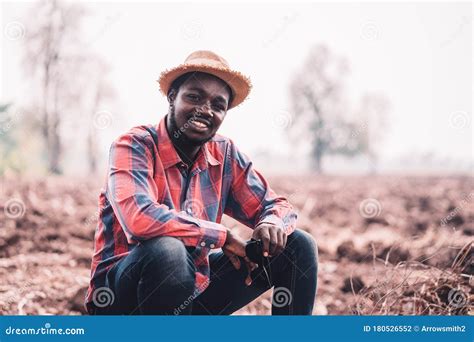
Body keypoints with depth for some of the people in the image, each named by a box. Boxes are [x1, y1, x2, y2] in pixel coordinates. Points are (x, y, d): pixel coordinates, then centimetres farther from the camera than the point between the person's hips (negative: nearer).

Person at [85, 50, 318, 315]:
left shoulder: (225, 156, 2)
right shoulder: (135, 147, -16)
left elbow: (277, 205, 7)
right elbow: (139, 218, -34)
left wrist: (273, 223, -19)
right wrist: (223, 236, -24)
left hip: (193, 289, 6)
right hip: (122, 297, -6)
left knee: (298, 246, 0)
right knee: (167, 250, -39)